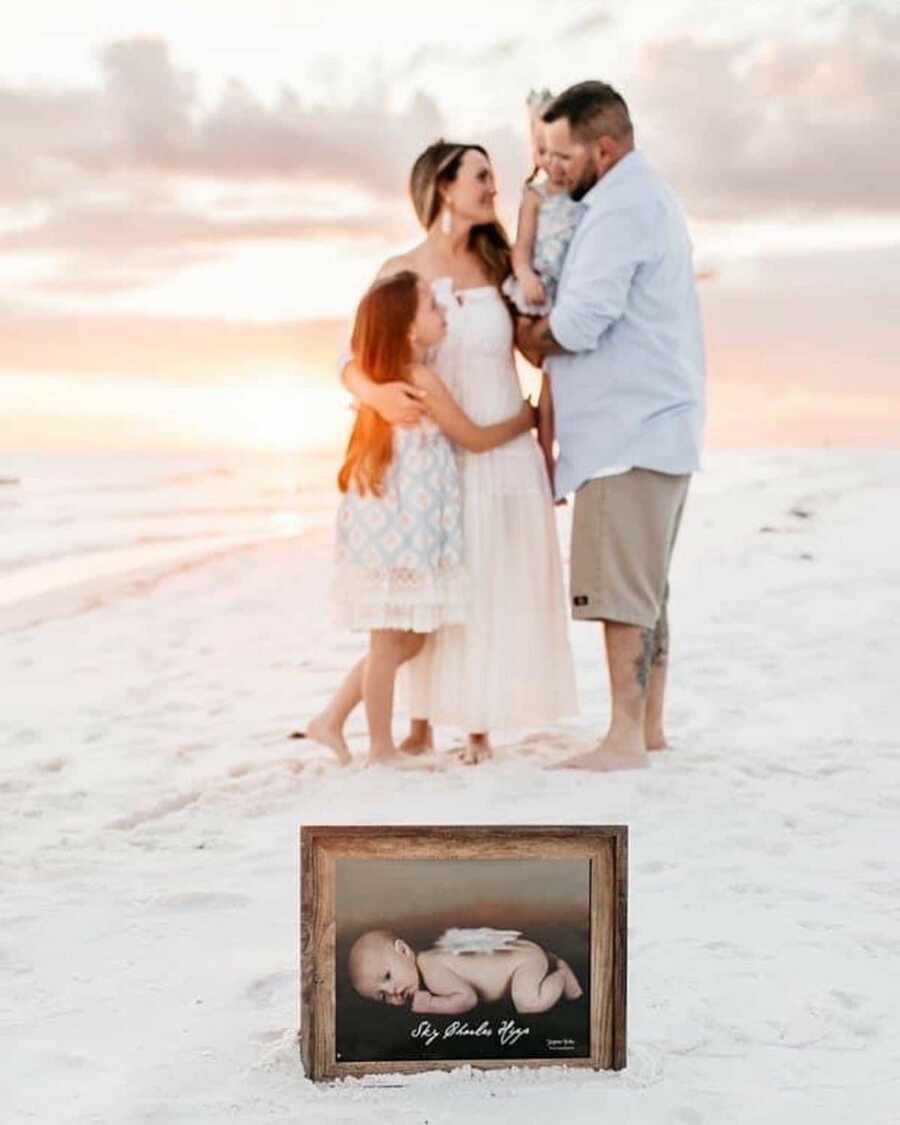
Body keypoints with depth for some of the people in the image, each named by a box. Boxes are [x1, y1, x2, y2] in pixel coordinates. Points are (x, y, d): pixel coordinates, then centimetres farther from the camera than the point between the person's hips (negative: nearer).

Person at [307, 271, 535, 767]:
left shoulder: (385, 381, 11)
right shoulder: (422, 380, -14)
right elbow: (475, 438, -3)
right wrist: (525, 419, 12)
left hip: (388, 531, 9)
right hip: (398, 533, -9)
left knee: (407, 639, 16)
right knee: (391, 642, 1)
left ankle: (331, 720, 19)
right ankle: (382, 747, 12)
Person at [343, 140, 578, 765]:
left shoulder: (497, 267, 7)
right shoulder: (399, 272, -1)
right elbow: (352, 363, -6)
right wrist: (377, 394, -26)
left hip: (500, 450, 2)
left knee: (490, 588, 2)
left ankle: (479, 727, 10)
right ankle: (421, 722, 13)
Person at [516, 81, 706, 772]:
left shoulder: (621, 207, -14)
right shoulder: (650, 197, 21)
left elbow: (581, 322, -20)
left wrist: (531, 338, -1)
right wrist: (545, 334, 9)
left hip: (629, 430, -11)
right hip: (654, 424, 11)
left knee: (621, 587, -9)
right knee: (645, 589, 13)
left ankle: (625, 739, -6)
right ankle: (650, 727, 19)